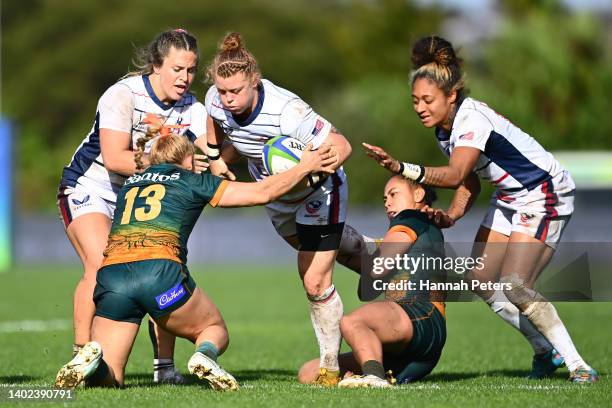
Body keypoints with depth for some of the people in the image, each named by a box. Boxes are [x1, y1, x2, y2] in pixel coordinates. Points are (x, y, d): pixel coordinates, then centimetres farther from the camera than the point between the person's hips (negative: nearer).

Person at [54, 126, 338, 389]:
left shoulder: (129, 184, 28)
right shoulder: (193, 182, 17)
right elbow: (263, 192, 16)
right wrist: (305, 167, 31)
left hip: (110, 275, 3)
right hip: (160, 272, -3)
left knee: (106, 379, 9)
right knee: (215, 330, 24)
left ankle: (91, 358, -26)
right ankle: (205, 355, -12)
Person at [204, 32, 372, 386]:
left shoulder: (286, 111, -40)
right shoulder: (216, 101, -21)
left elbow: (342, 146, -34)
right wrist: (216, 157, -7)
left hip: (320, 193, -7)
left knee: (315, 281, -9)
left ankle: (331, 366, 7)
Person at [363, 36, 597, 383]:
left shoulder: (473, 120, -28)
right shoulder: (444, 127, 1)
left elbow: (455, 174, -44)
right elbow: (469, 182, 8)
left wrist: (402, 168, -56)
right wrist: (452, 215, -11)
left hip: (546, 195, -10)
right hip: (509, 198, 10)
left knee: (514, 286, -19)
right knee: (481, 280, 2)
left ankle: (577, 365, -10)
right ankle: (546, 351, 16)